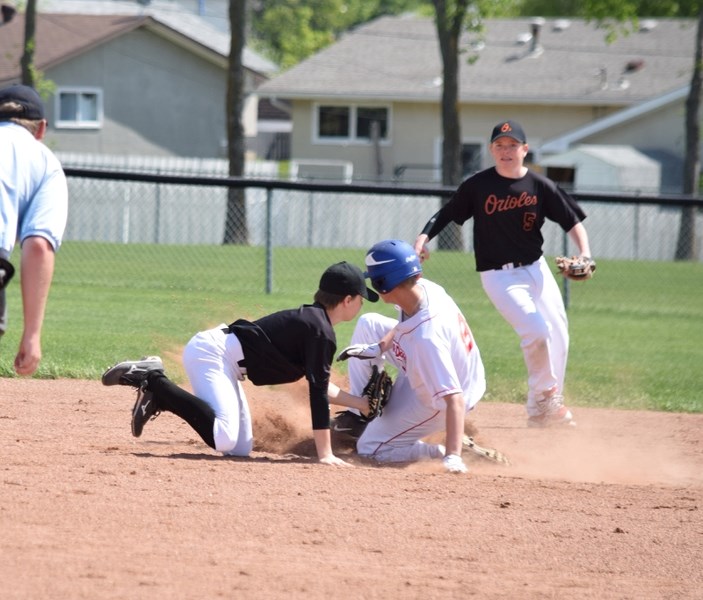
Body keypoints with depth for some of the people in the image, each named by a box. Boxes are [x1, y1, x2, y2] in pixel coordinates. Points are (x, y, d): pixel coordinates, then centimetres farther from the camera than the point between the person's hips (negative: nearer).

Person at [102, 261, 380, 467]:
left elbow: (320, 384, 24)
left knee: (240, 448, 12)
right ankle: (152, 378, -16)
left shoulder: (310, 319, 17)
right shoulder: (322, 333, -13)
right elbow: (318, 394, -18)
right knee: (223, 439, -29)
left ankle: (157, 394, 11)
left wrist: (362, 404, 24)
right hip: (213, 352, -11)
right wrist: (325, 454, -18)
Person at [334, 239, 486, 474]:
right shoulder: (424, 288, -20)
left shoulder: (425, 338, -43)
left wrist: (452, 458, -49)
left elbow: (454, 398, -44)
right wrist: (379, 347, -6)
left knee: (369, 449, 3)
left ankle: (453, 451, 0)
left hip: (435, 403, -8)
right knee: (367, 324, 15)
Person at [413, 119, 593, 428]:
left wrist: (585, 253, -14)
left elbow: (572, 220, 1)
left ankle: (545, 408, 26)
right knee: (537, 332, -21)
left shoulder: (540, 186, -3)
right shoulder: (478, 185, -7)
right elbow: (446, 214, -2)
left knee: (558, 336, 7)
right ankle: (543, 394, 4)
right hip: (499, 276, -4)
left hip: (536, 269, 4)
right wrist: (423, 237, -18)